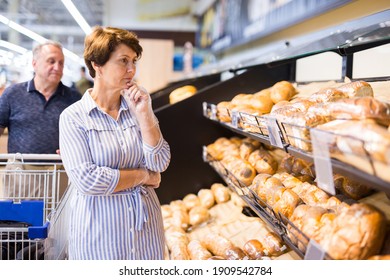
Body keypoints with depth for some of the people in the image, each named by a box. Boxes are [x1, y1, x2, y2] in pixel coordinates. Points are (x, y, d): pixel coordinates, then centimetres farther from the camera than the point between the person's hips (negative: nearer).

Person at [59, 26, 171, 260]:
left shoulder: (139, 108, 4)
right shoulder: (73, 117, -8)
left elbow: (160, 164, -4)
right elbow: (86, 180, -18)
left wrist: (144, 115, -13)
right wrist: (143, 176, -8)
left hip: (146, 224, 4)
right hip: (99, 229, -4)